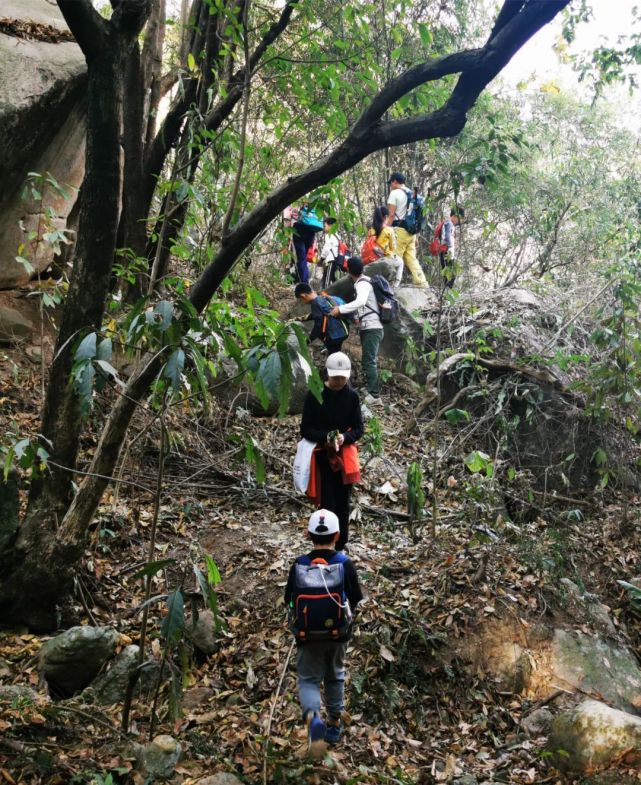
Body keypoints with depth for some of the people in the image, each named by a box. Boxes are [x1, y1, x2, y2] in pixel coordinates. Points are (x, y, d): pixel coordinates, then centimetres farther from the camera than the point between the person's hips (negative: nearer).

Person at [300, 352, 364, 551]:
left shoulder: (352, 396, 0)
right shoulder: (314, 395, -8)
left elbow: (358, 428, 1)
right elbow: (305, 429, -8)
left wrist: (345, 437, -21)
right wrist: (325, 437, -26)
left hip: (345, 456, 3)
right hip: (321, 456, -3)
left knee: (343, 505, 11)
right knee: (327, 505, -7)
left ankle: (340, 548, 25)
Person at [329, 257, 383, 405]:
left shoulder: (362, 283, -14)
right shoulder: (363, 282, 16)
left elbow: (361, 302, -32)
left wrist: (340, 309, -30)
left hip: (371, 328, -10)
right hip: (370, 328, 10)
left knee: (369, 362, -12)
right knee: (370, 361, 12)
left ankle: (374, 396, -14)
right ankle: (373, 393, 16)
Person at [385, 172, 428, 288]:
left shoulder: (395, 193, -4)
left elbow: (391, 215, -11)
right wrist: (415, 236, 20)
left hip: (399, 229, -7)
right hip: (411, 231, 7)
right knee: (411, 258, 9)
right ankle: (421, 282, 4)